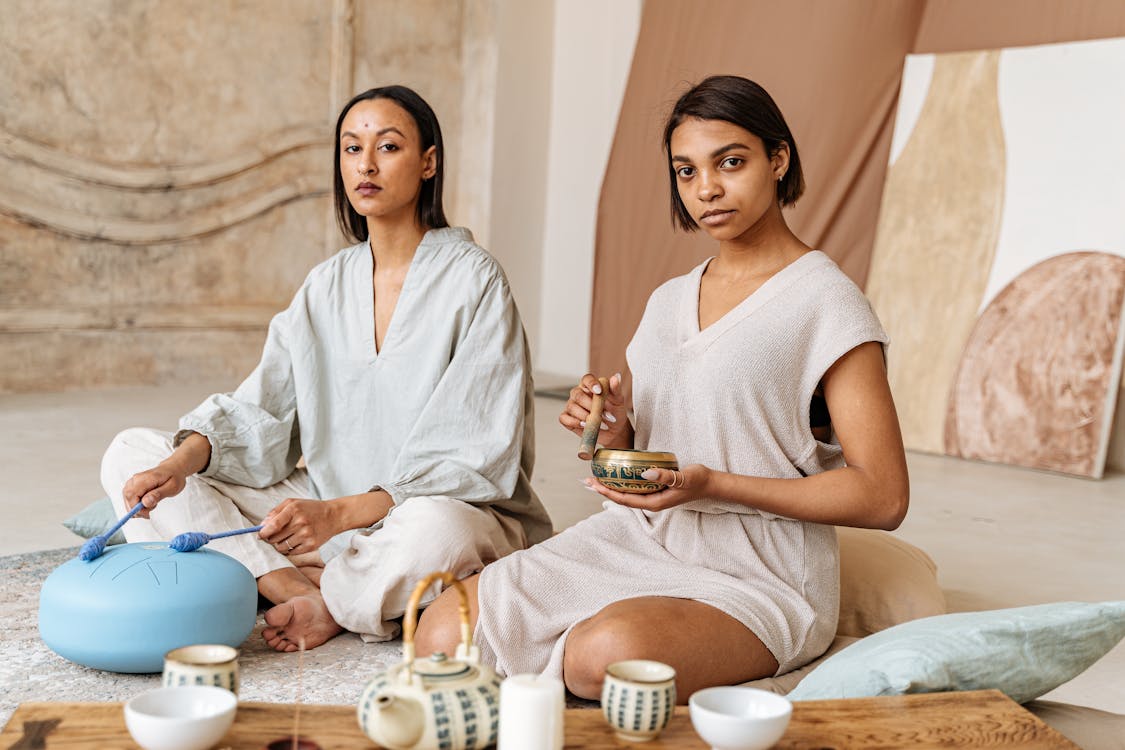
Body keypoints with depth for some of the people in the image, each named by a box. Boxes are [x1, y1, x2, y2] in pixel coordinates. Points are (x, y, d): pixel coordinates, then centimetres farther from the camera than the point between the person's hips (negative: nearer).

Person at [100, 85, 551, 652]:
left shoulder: (473, 279, -9)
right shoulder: (327, 284, 10)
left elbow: (476, 457, -15)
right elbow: (258, 413, 3)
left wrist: (339, 513, -25)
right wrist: (182, 461, -18)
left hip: (448, 507, -5)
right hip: (324, 509, 6)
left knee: (436, 530, -43)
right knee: (131, 454, -4)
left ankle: (325, 607, -11)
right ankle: (302, 590, -20)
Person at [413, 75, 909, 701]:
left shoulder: (826, 301, -6)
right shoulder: (668, 301, 15)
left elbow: (883, 498, -12)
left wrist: (713, 484, -19)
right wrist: (614, 430, -4)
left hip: (756, 578, -5)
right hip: (635, 540, 6)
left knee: (608, 652, -36)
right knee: (444, 633, -16)